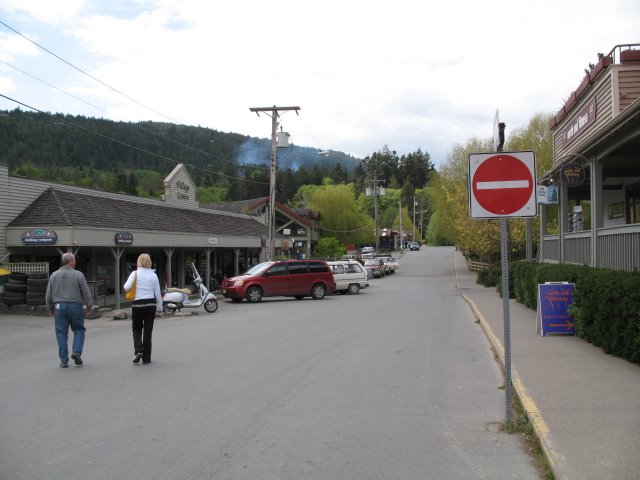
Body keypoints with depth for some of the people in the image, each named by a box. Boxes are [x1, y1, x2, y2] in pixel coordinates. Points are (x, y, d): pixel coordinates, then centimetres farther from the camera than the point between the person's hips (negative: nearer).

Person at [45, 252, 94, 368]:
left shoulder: (54, 275, 5)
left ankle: (64, 360, 7)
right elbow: (86, 293, -4)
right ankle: (76, 351, -8)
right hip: (75, 306, -3)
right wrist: (89, 306, 8)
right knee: (79, 330, 12)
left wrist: (50, 308, 21)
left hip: (59, 307, 3)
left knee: (61, 333, 6)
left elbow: (49, 295, 9)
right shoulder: (78, 275, -6)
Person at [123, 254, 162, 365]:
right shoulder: (153, 275, 0)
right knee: (148, 331, 7)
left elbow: (126, 287, -16)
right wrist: (160, 307, 14)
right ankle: (146, 358, 11)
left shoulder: (135, 274, -6)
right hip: (150, 304, 1)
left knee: (136, 329, 15)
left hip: (137, 304, -1)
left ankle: (138, 351, -6)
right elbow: (158, 294, 3)